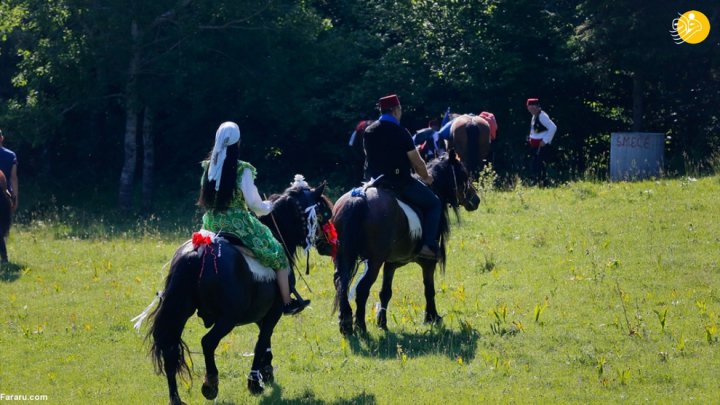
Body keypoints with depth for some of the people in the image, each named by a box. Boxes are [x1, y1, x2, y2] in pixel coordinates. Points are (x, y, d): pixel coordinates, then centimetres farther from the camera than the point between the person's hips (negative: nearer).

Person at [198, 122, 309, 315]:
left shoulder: (209, 167, 1)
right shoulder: (242, 170, -16)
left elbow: (205, 200, 11)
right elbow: (253, 202, -15)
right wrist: (267, 207, 7)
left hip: (212, 224, 6)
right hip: (238, 224, -6)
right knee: (278, 254, 9)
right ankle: (287, 303, 13)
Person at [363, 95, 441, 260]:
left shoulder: (369, 131, 5)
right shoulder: (401, 133, -12)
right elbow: (417, 163, -6)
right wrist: (426, 178, 13)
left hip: (374, 182, 6)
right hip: (400, 183, -6)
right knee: (433, 203, 7)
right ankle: (429, 246, -5)